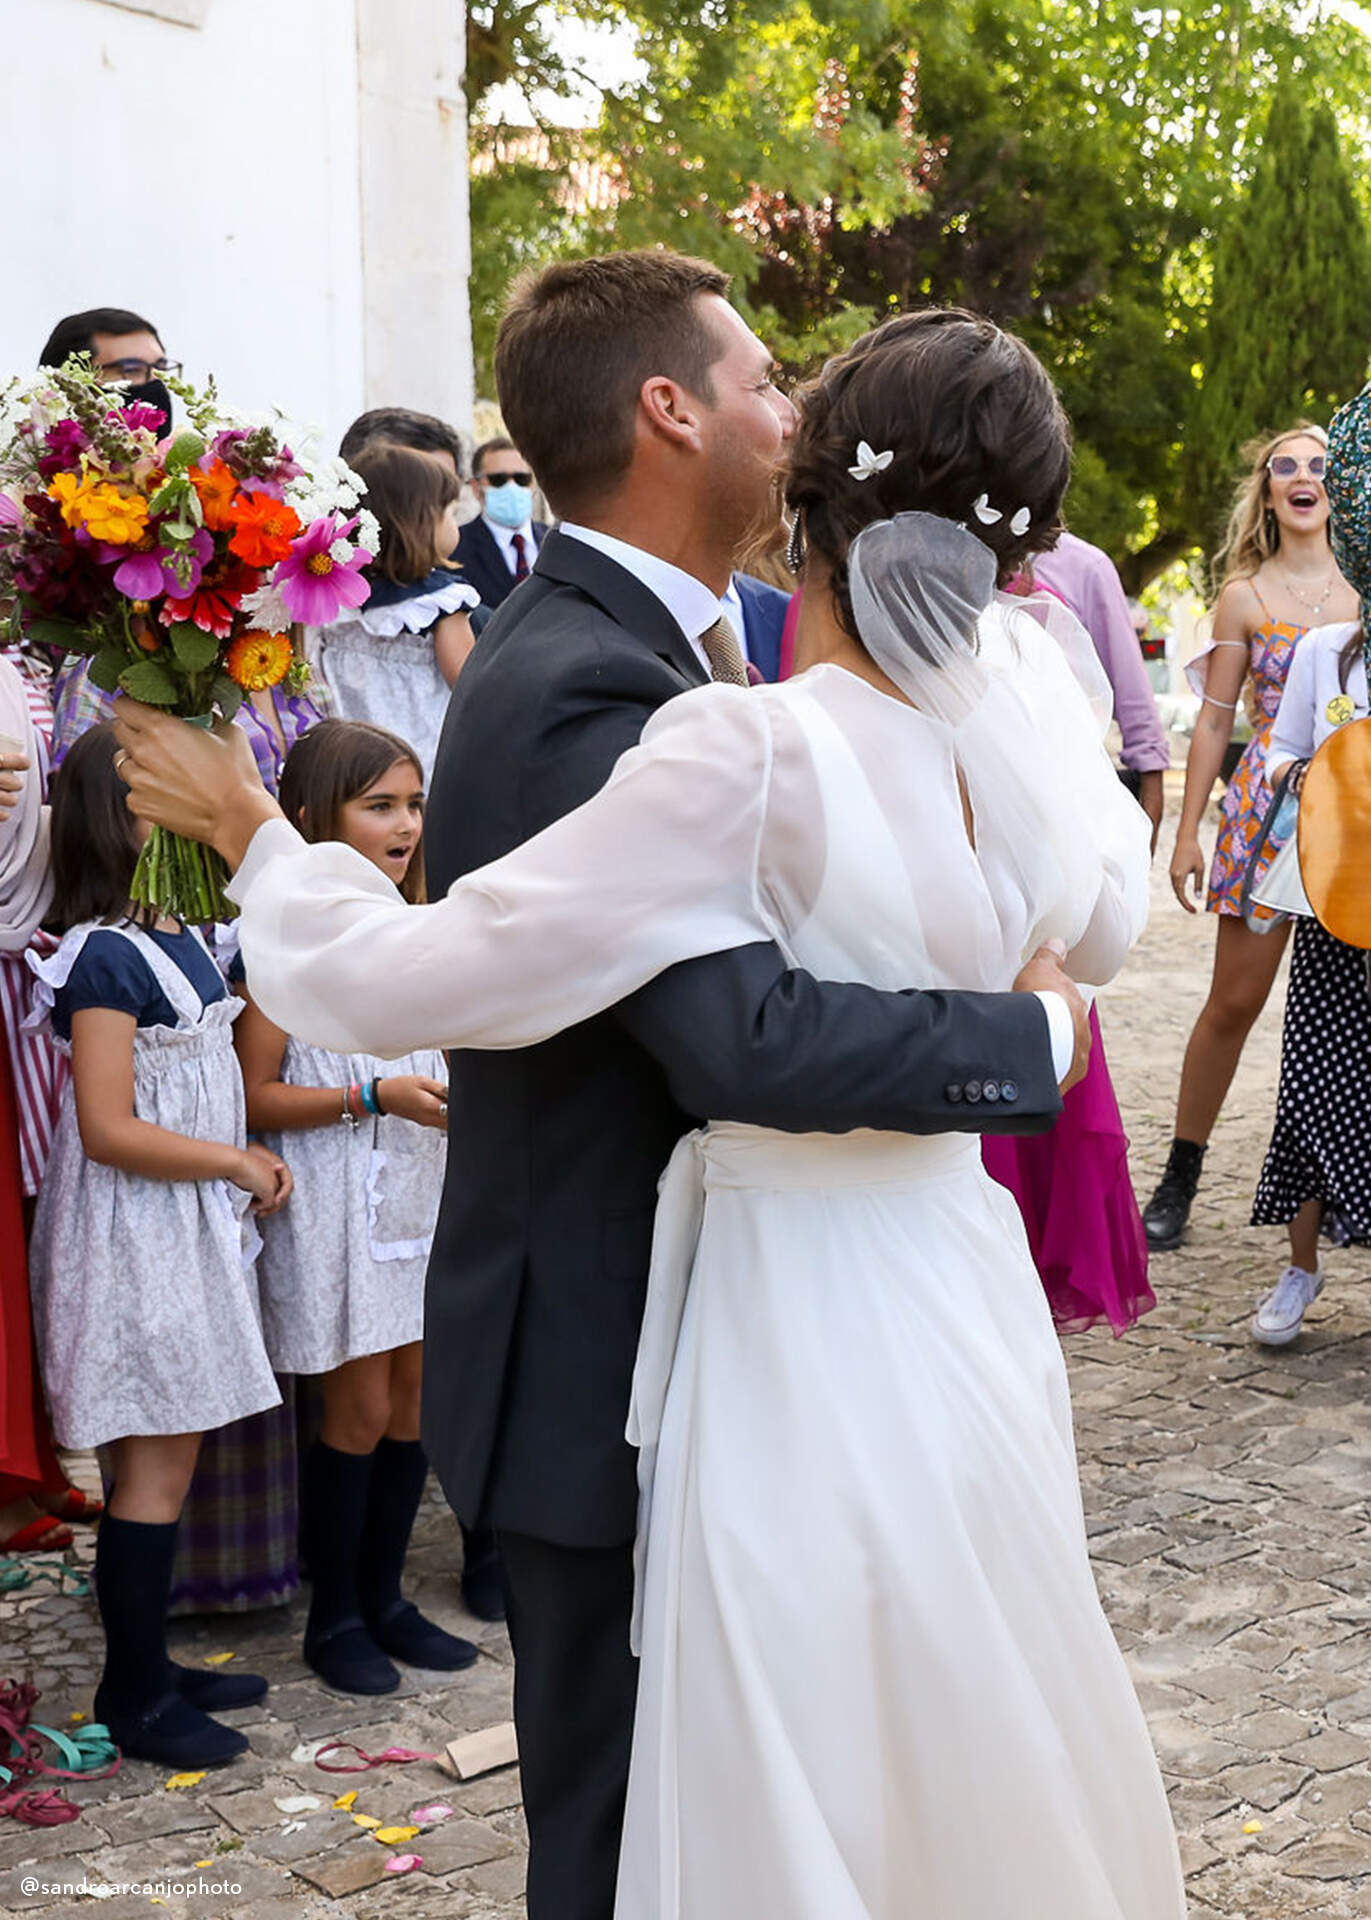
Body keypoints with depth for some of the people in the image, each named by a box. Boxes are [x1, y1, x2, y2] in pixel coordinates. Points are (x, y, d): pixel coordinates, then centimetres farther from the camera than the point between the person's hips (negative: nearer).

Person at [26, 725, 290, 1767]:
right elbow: (107, 1129, -22)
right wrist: (235, 1164, -13)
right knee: (155, 1465, -3)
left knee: (172, 1452, 13)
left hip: (188, 1227, 9)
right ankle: (133, 1698, 8)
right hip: (133, 1236, -9)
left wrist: (246, 1157, 4)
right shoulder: (106, 955, -17)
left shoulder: (182, 937, 11)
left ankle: (151, 1666, 23)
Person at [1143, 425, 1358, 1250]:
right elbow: (1214, 720, 6)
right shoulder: (1245, 596, 5)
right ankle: (1179, 1182, 13)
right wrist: (1188, 832, 3)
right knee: (1235, 1001, 1)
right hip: (1265, 807, -1)